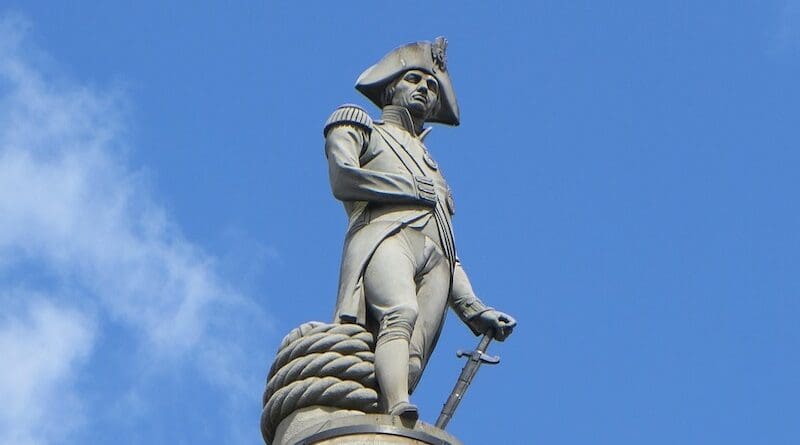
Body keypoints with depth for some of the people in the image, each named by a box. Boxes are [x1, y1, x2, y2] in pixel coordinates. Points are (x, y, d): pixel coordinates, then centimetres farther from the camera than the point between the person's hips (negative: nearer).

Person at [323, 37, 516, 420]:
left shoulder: (432, 168, 42)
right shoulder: (356, 125, 29)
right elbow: (343, 178, 5)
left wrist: (473, 309, 16)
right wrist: (417, 190, 11)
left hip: (436, 259, 5)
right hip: (386, 234, -5)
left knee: (410, 365, -22)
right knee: (399, 315, -36)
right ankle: (398, 418, -59)